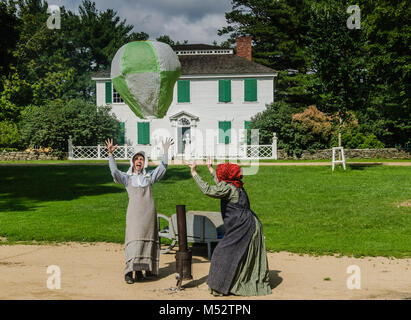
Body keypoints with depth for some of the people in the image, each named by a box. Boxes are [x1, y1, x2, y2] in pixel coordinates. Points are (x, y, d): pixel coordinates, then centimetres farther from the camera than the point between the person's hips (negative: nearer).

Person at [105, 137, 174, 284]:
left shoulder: (149, 177, 15)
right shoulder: (127, 178, 8)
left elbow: (162, 168, 9)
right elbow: (114, 171, -7)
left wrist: (165, 151, 1)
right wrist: (110, 154, -18)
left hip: (149, 213, 3)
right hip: (134, 213, -3)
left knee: (148, 240, 4)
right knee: (134, 240, -12)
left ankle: (143, 269, 14)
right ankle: (129, 271, -14)